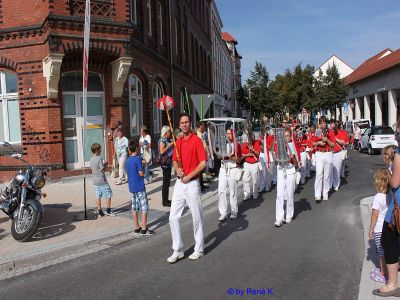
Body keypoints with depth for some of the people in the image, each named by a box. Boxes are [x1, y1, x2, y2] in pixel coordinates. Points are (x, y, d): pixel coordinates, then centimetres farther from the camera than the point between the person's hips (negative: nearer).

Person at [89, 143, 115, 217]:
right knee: (108, 195, 4)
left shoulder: (91, 159, 7)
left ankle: (100, 212, 14)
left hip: (95, 181, 8)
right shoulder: (99, 158, -17)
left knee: (98, 197, 10)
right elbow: (102, 170, -19)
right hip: (102, 181, -8)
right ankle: (108, 211, 6)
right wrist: (105, 165, -1)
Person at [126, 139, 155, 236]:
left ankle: (137, 228, 18)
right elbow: (141, 173, -17)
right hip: (140, 187, -7)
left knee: (134, 208, 11)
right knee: (144, 208, 0)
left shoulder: (128, 160, 6)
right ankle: (144, 229, 1)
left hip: (131, 187, 7)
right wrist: (143, 168, 2)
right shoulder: (138, 159, -15)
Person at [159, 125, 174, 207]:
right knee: (166, 182, -5)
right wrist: (170, 145, -20)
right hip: (165, 163, -9)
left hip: (169, 162, 9)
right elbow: (161, 151, -22)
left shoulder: (168, 140, 14)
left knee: (167, 182, 14)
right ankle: (165, 202, 1)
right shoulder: (162, 140, -12)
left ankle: (166, 200, 23)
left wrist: (173, 145, 11)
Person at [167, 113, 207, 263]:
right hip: (179, 183, 6)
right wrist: (177, 169, -3)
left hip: (192, 183, -6)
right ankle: (177, 251, 17)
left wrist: (188, 176, -15)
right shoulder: (178, 141, 10)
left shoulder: (197, 140, -10)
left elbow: (203, 163, -14)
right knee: (173, 217, 5)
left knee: (197, 218, 7)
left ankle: (199, 249, 24)